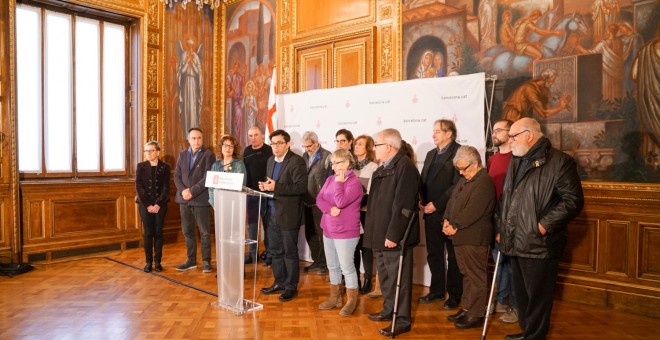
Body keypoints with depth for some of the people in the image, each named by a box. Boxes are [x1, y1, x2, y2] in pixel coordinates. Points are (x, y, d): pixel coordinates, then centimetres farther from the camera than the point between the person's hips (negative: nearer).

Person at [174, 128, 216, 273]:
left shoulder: (209, 155, -4)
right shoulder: (182, 155, 12)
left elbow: (208, 178, -12)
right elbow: (177, 175, 7)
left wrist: (192, 191, -17)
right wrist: (183, 190, -10)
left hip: (200, 199, -5)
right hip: (184, 199, 5)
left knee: (205, 232, 1)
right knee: (187, 231, 11)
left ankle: (206, 261, 10)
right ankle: (191, 260, 23)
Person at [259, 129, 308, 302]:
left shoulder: (297, 161, -12)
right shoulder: (271, 160, 13)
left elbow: (302, 187, -21)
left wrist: (276, 187, -24)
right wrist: (264, 186, -2)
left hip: (288, 215, -7)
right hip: (272, 213, 8)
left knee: (290, 252, 4)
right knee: (275, 251, 15)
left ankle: (291, 287, 17)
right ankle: (279, 283, 29)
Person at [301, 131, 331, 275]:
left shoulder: (327, 156, -12)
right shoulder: (305, 156, 11)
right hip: (308, 201, 7)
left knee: (322, 234, 3)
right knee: (310, 234, 14)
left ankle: (325, 263, 16)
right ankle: (317, 261, 28)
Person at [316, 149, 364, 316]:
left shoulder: (354, 182, -15)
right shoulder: (330, 179, 7)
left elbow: (341, 202, -25)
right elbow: (319, 199, 3)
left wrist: (339, 182, -16)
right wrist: (330, 209, -16)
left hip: (346, 232, -7)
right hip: (328, 230, 8)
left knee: (347, 267, 2)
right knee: (332, 266, 17)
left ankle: (351, 301, 17)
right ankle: (334, 297, 32)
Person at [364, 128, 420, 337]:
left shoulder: (404, 167, -17)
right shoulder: (383, 168, 14)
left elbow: (403, 206, -23)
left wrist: (393, 235, -23)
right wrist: (375, 231, 17)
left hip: (394, 236, -10)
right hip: (381, 233, 10)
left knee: (398, 278, 2)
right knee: (385, 275, 20)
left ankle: (402, 320, 14)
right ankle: (389, 310, 36)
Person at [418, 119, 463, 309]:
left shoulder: (459, 152, -10)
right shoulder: (431, 154, 16)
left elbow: (458, 184, -17)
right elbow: (423, 181, 17)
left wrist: (437, 204, -17)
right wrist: (421, 200, 0)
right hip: (431, 213, 7)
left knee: (453, 256, 6)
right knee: (433, 254, 14)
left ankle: (455, 295, 18)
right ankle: (437, 291, 27)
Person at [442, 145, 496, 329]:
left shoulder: (484, 182, -15)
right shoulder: (465, 180, 16)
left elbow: (473, 211, -21)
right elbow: (452, 201, 16)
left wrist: (455, 226, -15)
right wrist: (447, 220, 1)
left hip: (474, 238, -9)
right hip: (461, 236, 9)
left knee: (476, 276, 0)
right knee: (467, 274, 16)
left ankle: (476, 314, 10)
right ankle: (467, 308, 26)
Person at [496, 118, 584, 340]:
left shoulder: (559, 161, -11)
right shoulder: (516, 161, 15)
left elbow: (573, 200, -16)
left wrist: (544, 226, -19)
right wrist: (500, 228, 16)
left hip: (539, 245, -8)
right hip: (515, 243, 8)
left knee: (537, 297, 5)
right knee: (521, 294, 20)